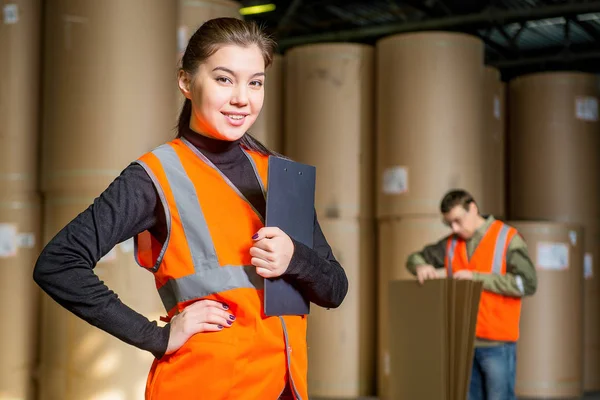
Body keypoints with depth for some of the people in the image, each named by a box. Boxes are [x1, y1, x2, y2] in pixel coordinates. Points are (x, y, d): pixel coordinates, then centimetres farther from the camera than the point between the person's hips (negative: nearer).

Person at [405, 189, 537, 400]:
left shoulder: (507, 238, -3)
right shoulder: (451, 244, 11)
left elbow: (527, 283, -13)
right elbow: (415, 257, 20)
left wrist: (477, 278, -15)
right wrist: (421, 267, -5)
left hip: (496, 343, -5)